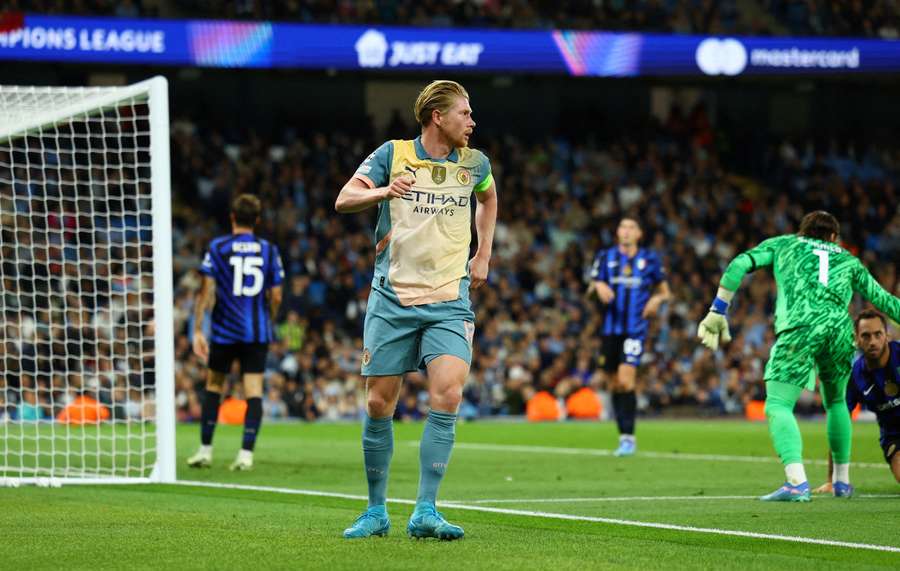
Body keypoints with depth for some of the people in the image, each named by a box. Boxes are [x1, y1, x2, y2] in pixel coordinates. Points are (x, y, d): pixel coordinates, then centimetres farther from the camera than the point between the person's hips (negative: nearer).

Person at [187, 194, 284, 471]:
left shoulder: (218, 247, -1)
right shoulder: (269, 250, 4)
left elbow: (206, 291, -6)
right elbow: (276, 297, 4)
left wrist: (197, 330, -4)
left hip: (225, 331, -1)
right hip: (258, 332, 1)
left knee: (213, 386, 13)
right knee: (254, 391, -1)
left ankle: (205, 451, 15)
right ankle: (246, 453, -10)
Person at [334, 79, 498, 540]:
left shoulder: (473, 163, 7)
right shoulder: (393, 154, -1)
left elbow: (488, 197, 29)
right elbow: (344, 200, -8)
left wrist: (483, 256, 21)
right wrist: (384, 191, -27)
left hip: (449, 302, 1)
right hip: (392, 299, -1)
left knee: (448, 394, -18)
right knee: (379, 404, 1)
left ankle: (424, 511, -16)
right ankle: (376, 510, 16)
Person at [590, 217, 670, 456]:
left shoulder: (649, 259, 5)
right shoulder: (606, 257, 8)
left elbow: (664, 291, 14)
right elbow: (594, 285, 6)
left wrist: (657, 299, -8)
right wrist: (598, 287, -17)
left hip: (636, 329, -3)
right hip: (611, 328, 3)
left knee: (626, 380, -17)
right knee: (616, 384, 7)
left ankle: (628, 437, -14)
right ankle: (624, 436, 18)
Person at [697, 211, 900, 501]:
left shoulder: (784, 244, 25)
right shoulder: (848, 260, 30)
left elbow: (739, 265, 12)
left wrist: (718, 312, 13)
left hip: (800, 327, -3)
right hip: (840, 329, 3)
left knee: (778, 405, -7)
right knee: (836, 403, 26)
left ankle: (797, 482, -28)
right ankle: (842, 482, 29)